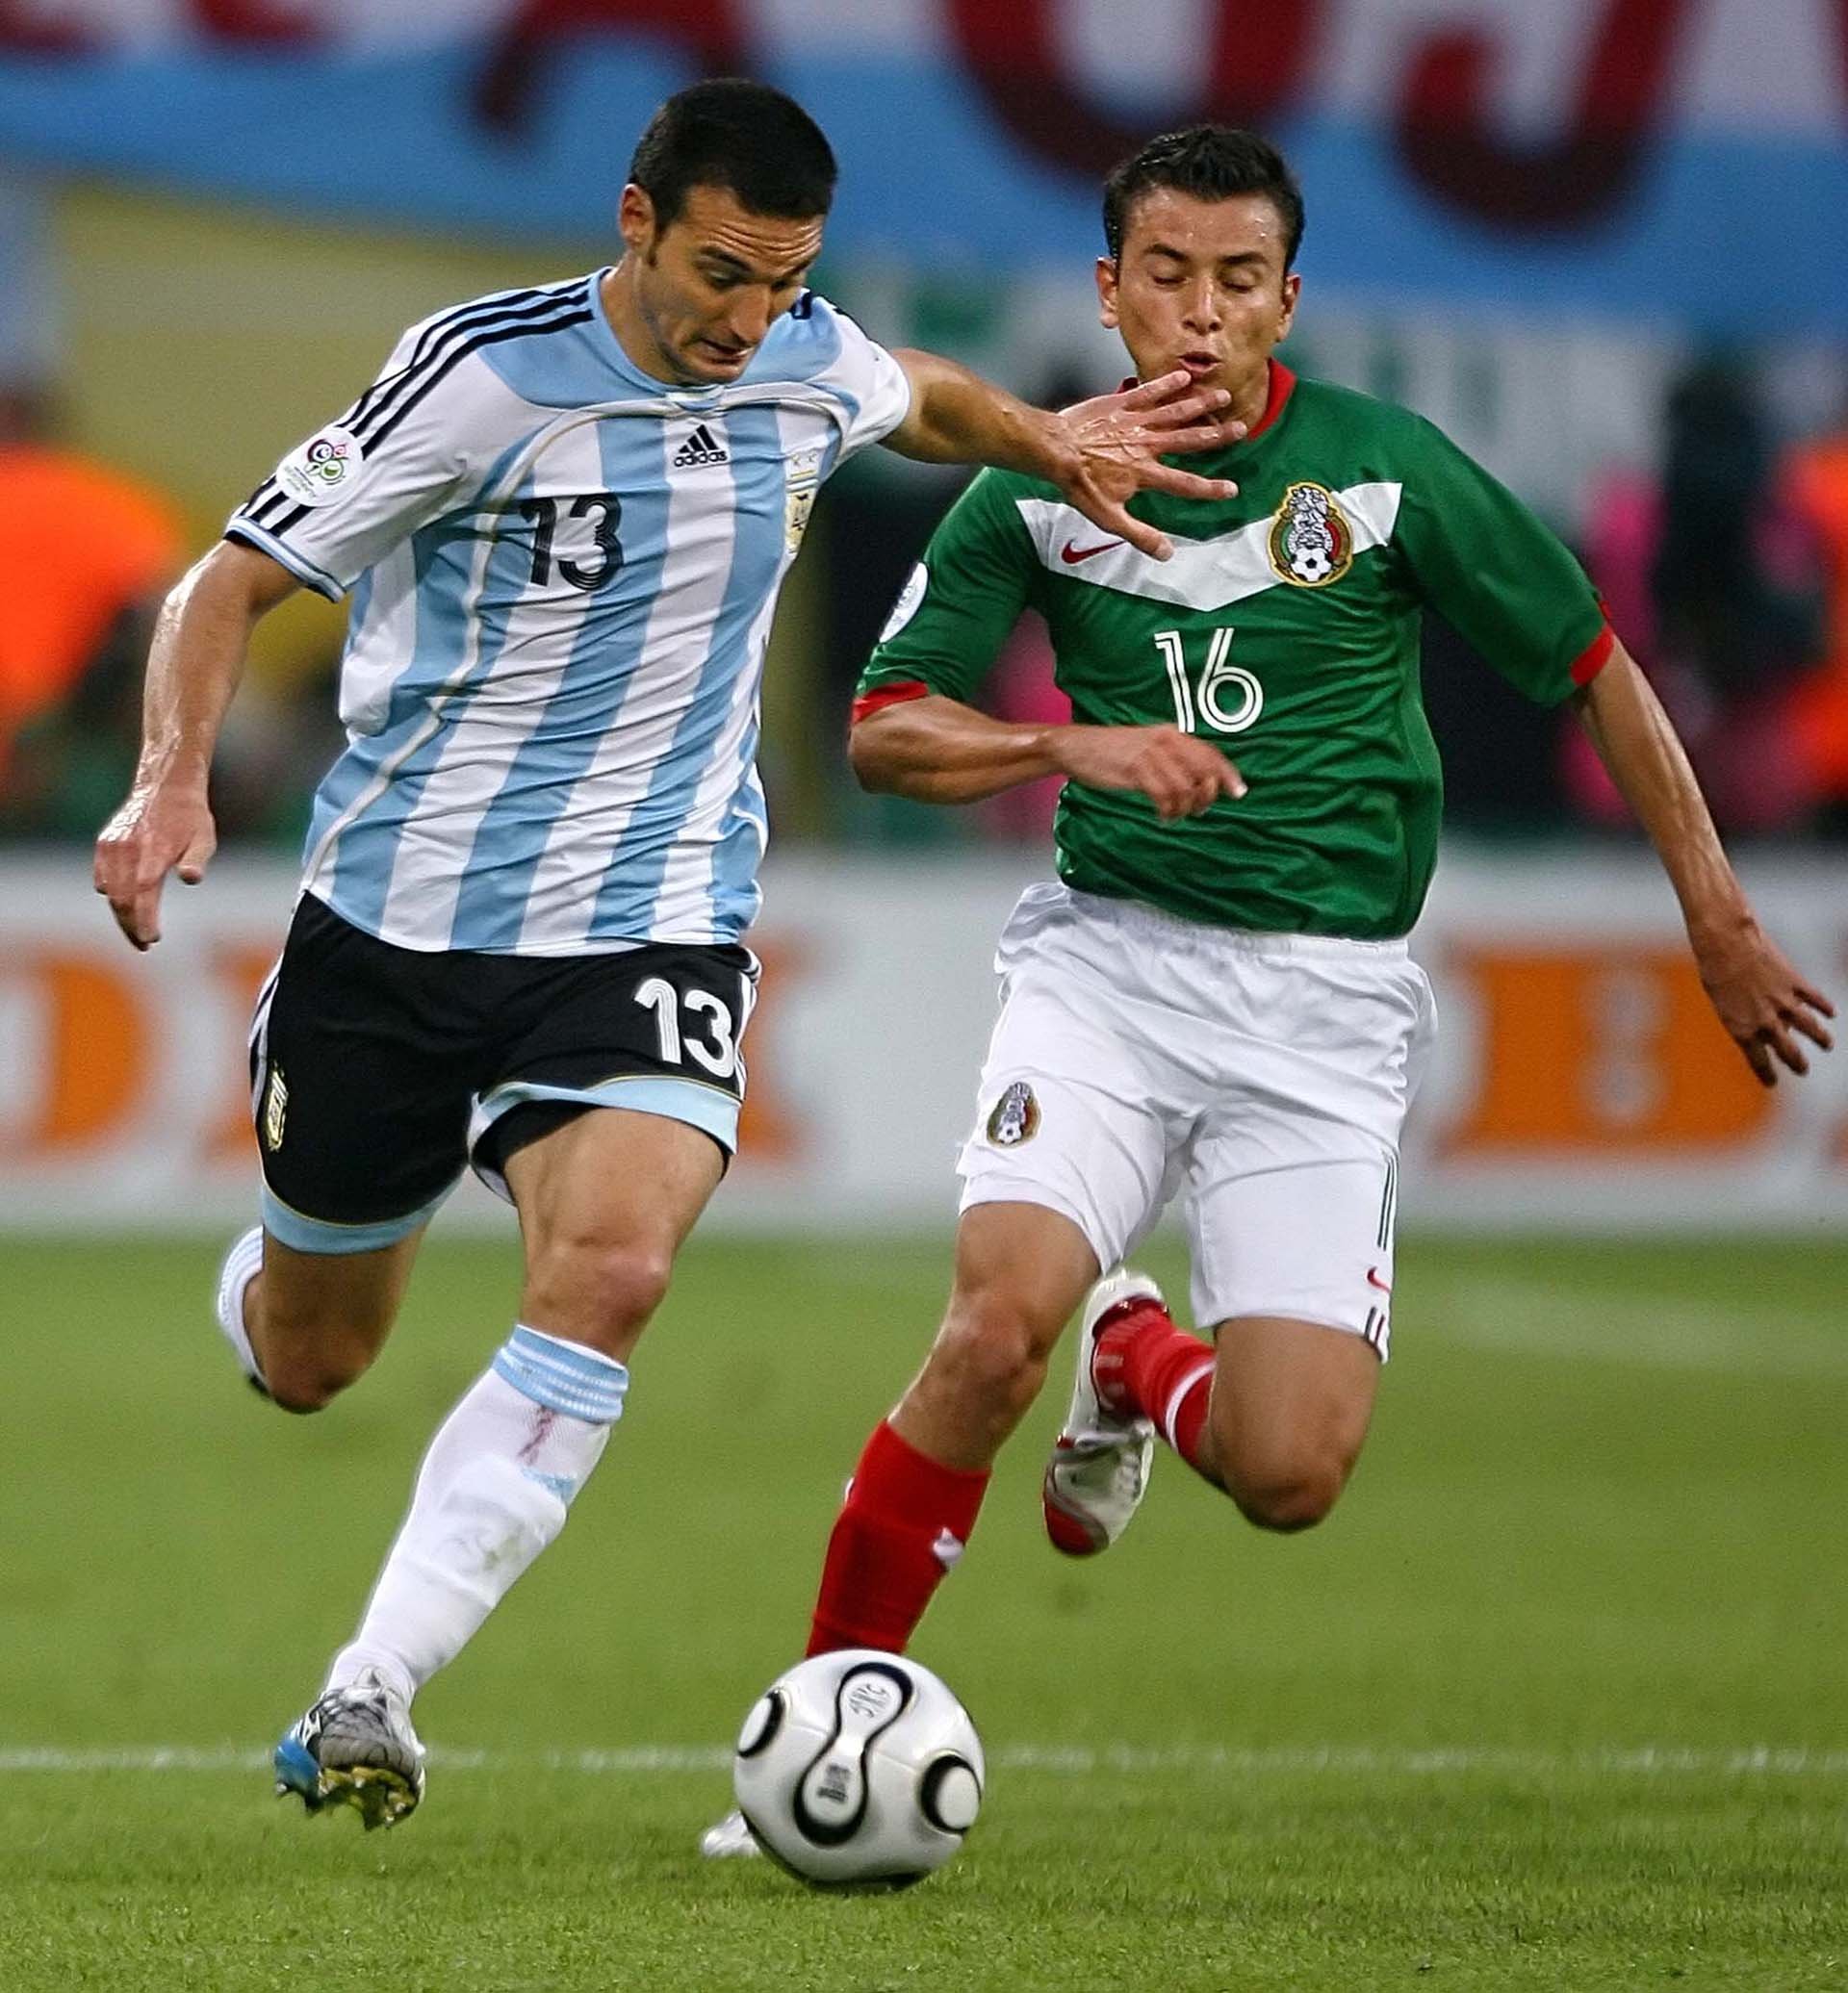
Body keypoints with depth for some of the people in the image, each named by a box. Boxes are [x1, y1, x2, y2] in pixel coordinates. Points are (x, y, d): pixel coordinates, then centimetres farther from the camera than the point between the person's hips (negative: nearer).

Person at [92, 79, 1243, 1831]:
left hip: (647, 928, 2)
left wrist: (1049, 441, 9)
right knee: (303, 1363, 12)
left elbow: (919, 400, 27)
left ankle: (367, 1694, -28)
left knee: (611, 1269, -28)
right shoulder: (487, 374, -15)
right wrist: (174, 775, -28)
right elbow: (232, 583, -11)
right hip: (398, 909, -2)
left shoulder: (808, 367, 0)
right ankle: (269, 1270, 53)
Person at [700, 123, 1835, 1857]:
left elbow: (1591, 669, 7)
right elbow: (883, 732, 2)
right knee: (1001, 1313, -27)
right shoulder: (1038, 491, 0)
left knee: (1289, 1476, -12)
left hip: (1326, 995, 0)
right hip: (1109, 956, 0)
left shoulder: (1387, 469, -4)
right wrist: (1079, 746, -17)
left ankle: (1138, 1364, 26)